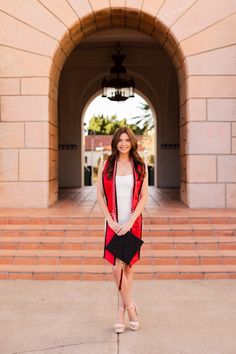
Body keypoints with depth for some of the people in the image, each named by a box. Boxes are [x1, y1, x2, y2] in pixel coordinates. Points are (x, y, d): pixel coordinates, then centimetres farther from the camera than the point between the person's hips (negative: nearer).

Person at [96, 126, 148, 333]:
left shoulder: (140, 166, 3)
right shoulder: (105, 165, 3)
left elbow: (144, 197, -1)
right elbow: (100, 196, 1)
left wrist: (130, 221, -11)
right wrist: (111, 221, -8)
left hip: (133, 222, 0)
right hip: (113, 223, 0)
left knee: (128, 266, 6)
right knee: (117, 266, -7)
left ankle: (122, 311, 19)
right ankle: (130, 307, 12)